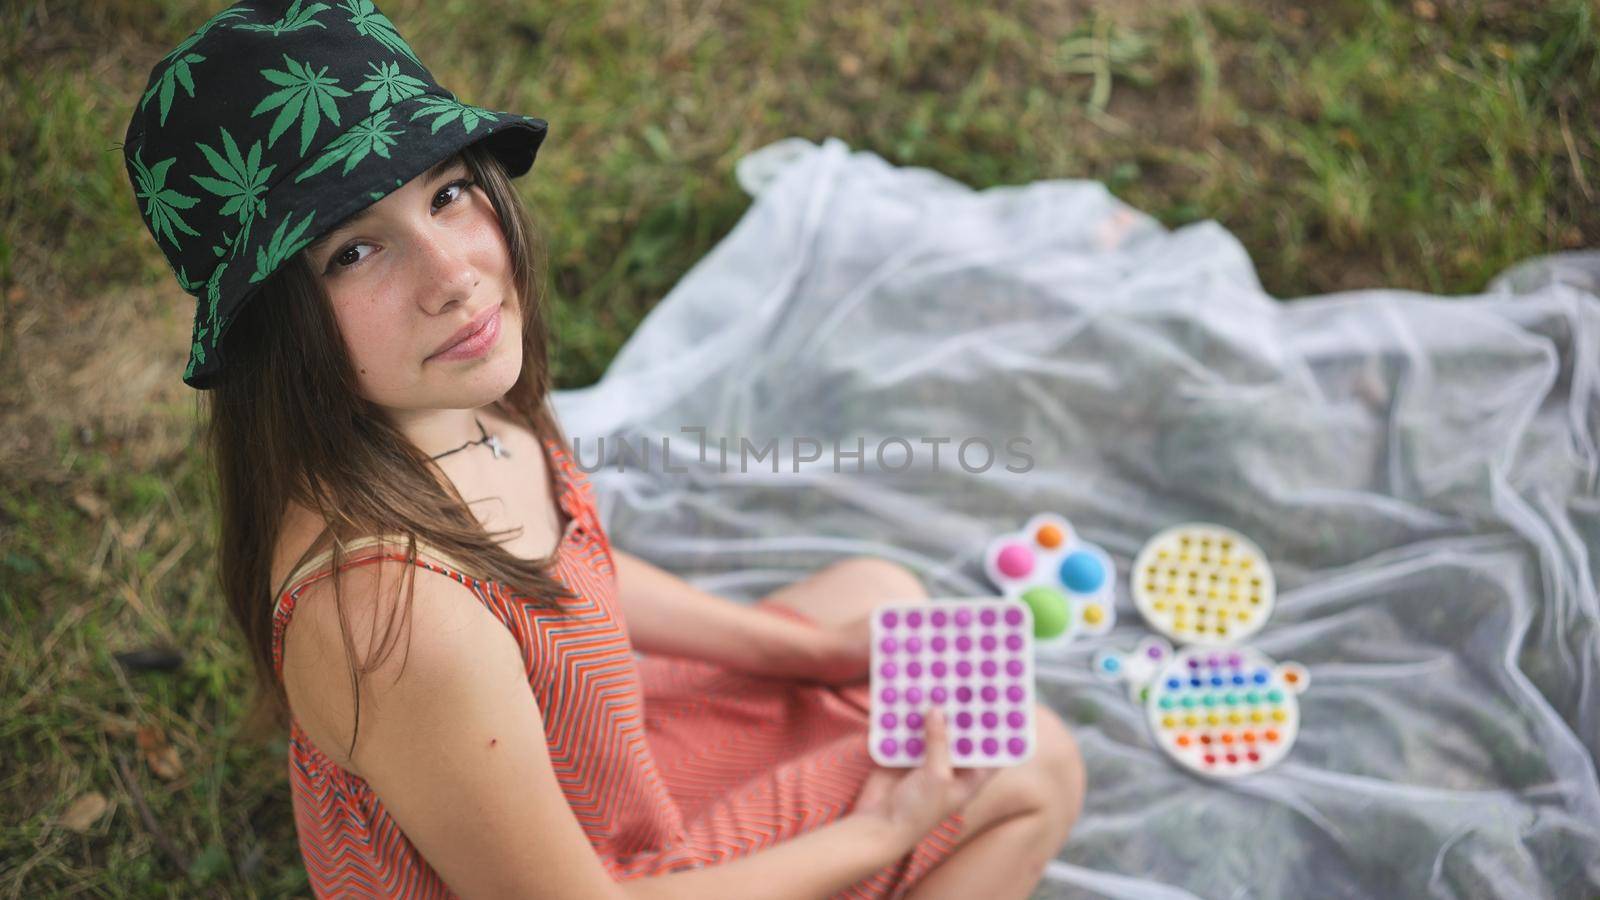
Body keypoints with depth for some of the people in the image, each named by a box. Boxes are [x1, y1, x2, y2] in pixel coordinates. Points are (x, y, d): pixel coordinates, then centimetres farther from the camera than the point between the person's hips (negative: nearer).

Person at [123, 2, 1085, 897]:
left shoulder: (473, 407, -16)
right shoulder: (394, 628, -41)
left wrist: (808, 648, 8)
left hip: (581, 760, 7)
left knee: (877, 596, 21)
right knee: (1028, 769, 1)